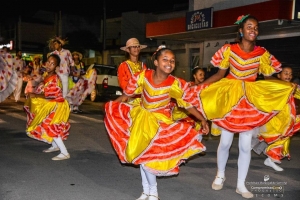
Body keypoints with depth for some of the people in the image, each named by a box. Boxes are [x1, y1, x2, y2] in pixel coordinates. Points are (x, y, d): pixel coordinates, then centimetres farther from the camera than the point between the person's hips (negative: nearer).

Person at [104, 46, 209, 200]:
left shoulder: (175, 84, -20)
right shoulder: (143, 76, -16)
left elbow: (188, 104, -11)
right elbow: (127, 94, -2)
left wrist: (202, 120, -16)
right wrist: (111, 107, 1)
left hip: (160, 120, -3)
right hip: (142, 117, 4)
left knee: (147, 155, -8)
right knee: (140, 154, 11)